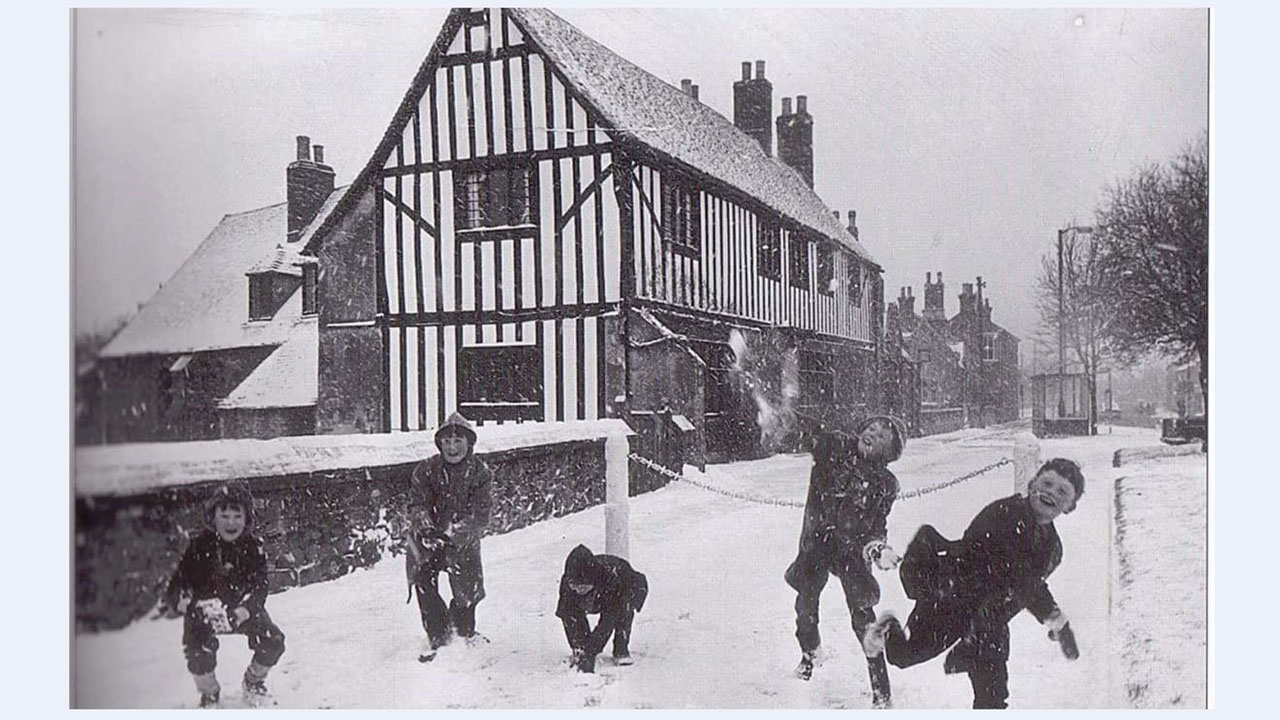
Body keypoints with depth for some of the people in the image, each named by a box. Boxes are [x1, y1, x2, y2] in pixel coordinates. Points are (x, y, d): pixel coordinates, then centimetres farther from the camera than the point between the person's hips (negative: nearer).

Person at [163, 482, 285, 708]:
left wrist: (240, 613, -35)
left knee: (273, 642, -14)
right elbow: (174, 592, -19)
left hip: (243, 610, 2)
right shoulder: (199, 547, -19)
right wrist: (195, 607, -41)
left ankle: (253, 682, 20)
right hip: (202, 613, -2)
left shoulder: (253, 547, -13)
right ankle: (209, 694, 8)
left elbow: (259, 590, -15)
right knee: (200, 653, -27)